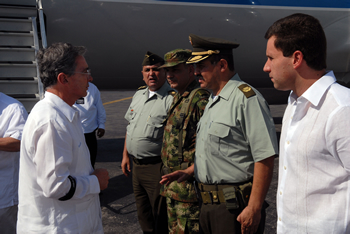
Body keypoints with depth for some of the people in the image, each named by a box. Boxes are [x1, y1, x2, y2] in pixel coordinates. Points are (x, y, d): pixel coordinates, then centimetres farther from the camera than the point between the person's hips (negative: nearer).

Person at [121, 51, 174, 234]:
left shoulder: (172, 99, -15)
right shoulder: (138, 94, 11)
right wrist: (125, 155, 16)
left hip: (156, 168, -7)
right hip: (136, 165, 8)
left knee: (160, 218, 6)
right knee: (143, 216, 22)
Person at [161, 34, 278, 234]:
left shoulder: (246, 99, -16)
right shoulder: (213, 101, 15)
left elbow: (265, 157, -21)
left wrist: (254, 208, -21)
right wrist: (190, 171, 16)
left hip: (235, 207, -9)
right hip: (208, 203, 9)